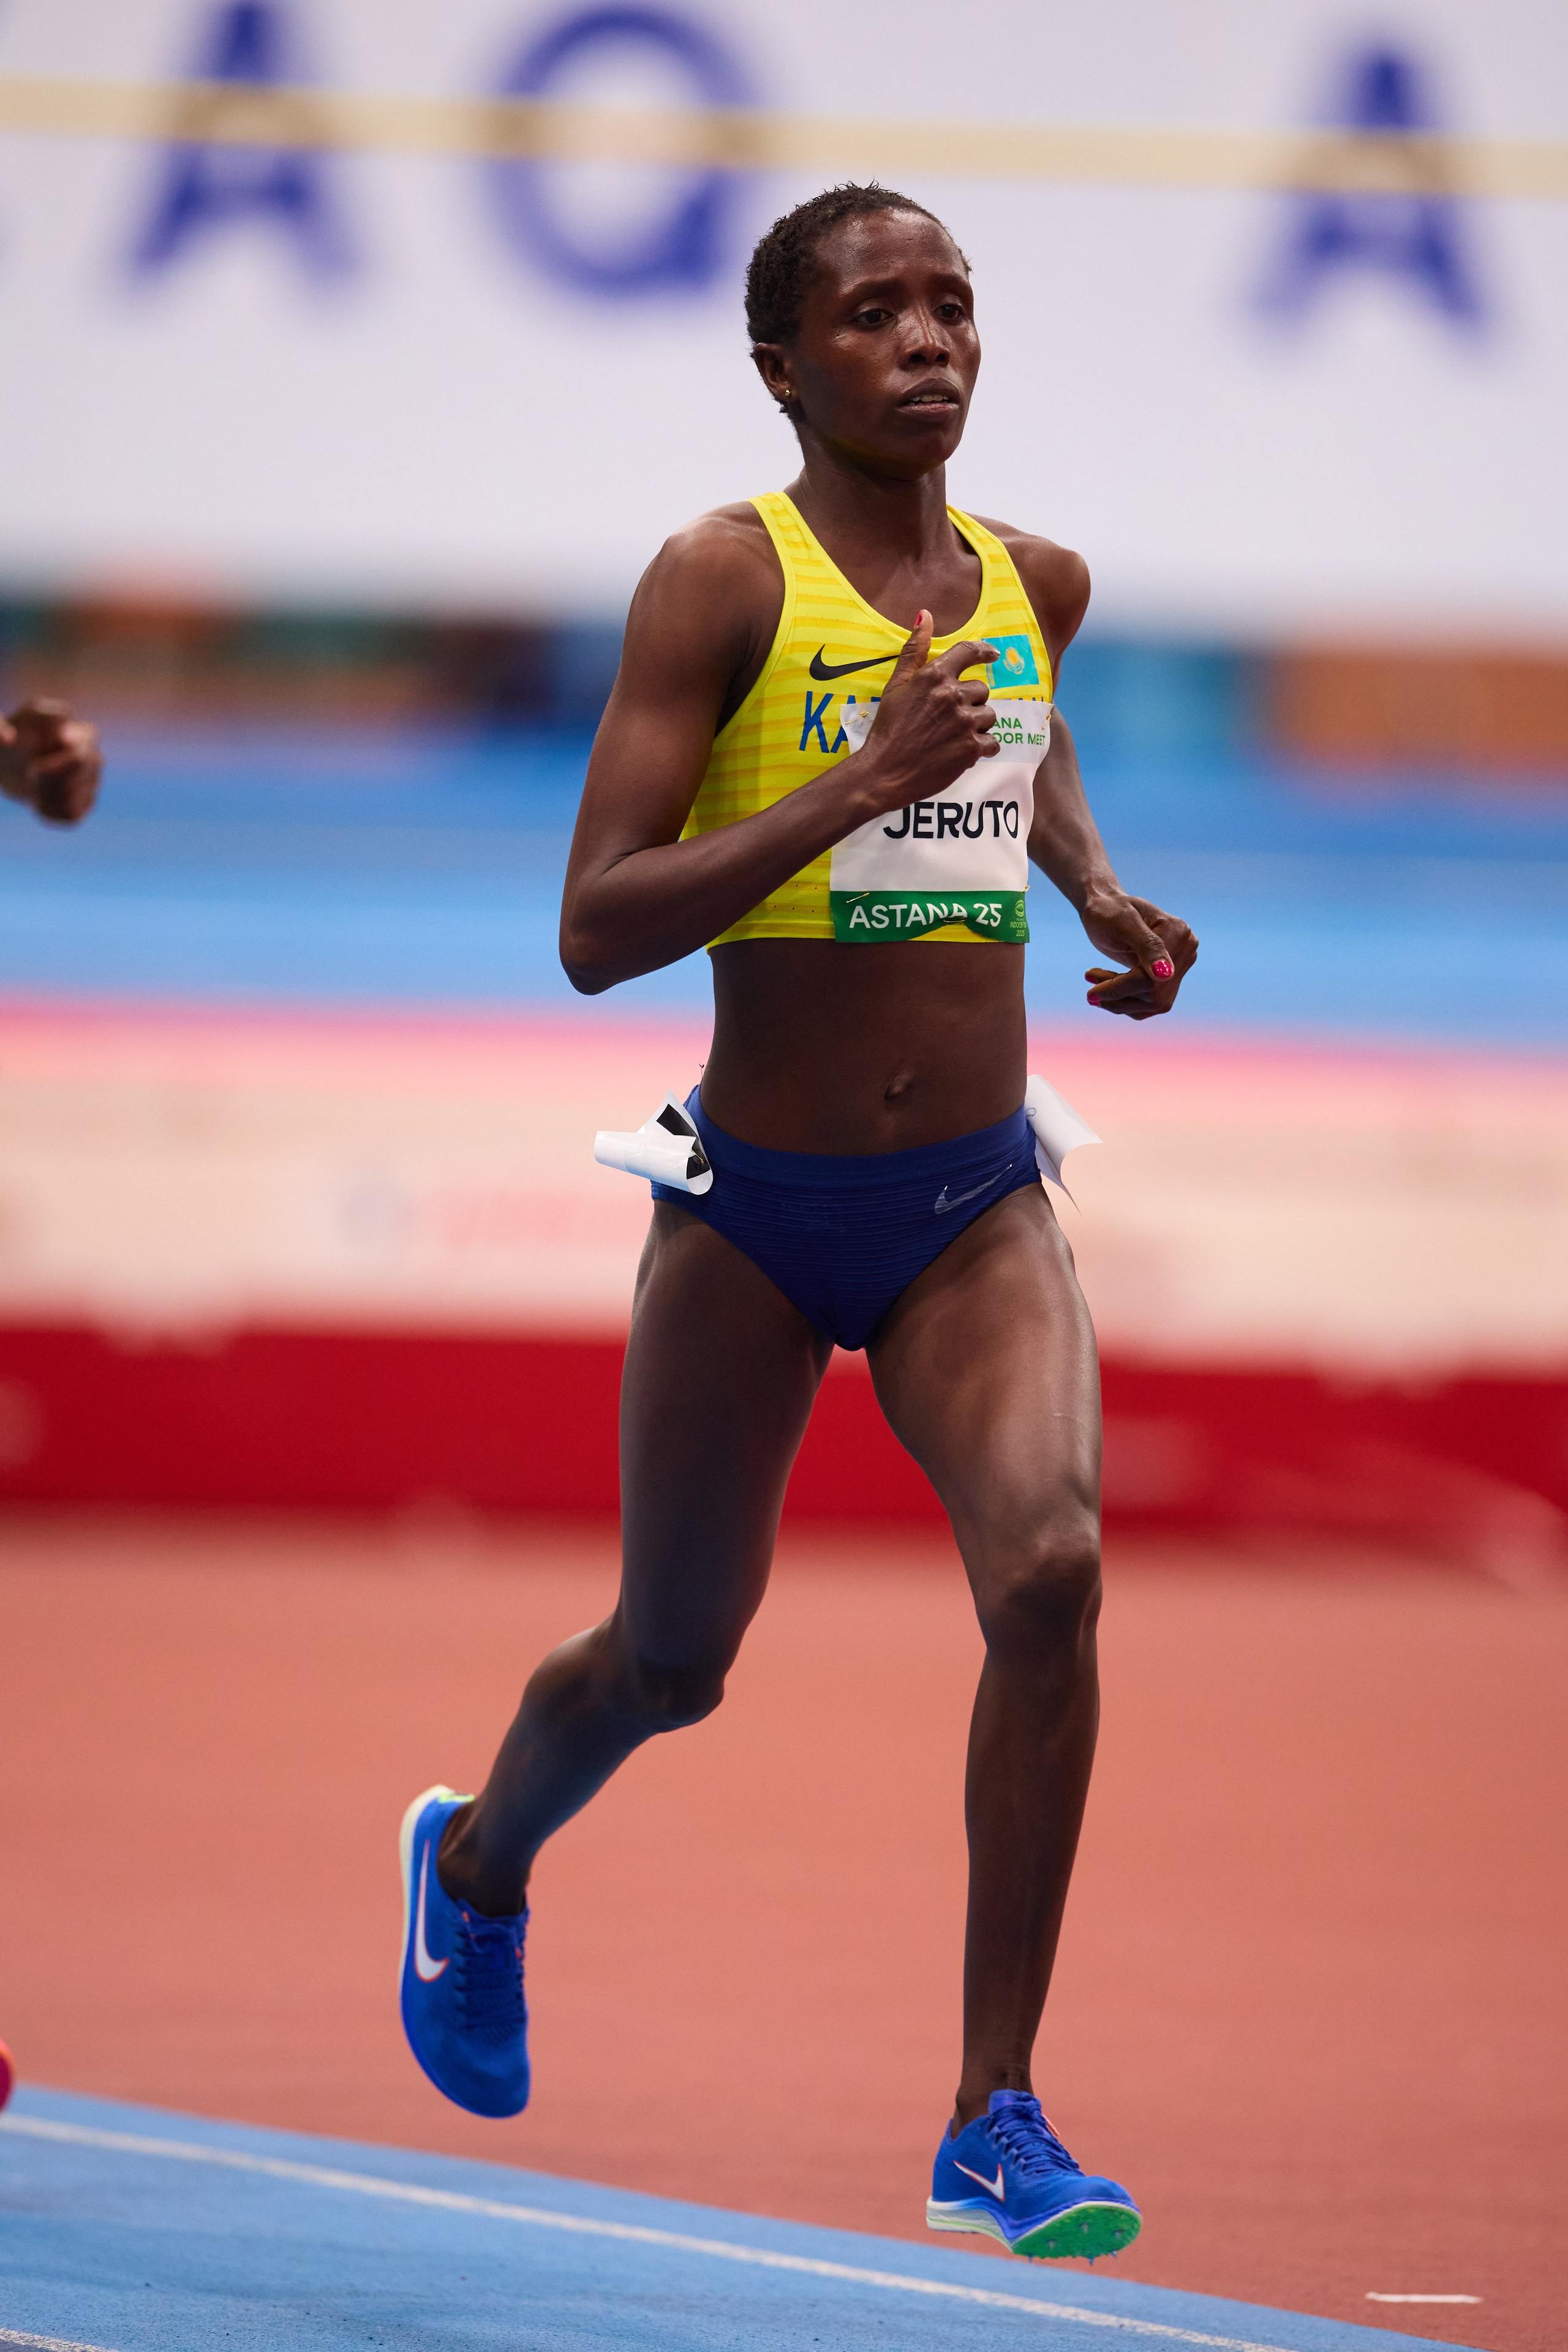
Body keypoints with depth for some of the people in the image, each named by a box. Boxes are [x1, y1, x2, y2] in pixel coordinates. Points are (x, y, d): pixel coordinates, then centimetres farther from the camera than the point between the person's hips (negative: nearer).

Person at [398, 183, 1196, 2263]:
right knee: (671, 1661, 14)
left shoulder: (1037, 581, 3)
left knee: (1051, 1572, -22)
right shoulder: (725, 580, -13)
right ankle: (477, 1865, 51)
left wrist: (1103, 897, 11)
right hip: (754, 1212, -3)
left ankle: (996, 2121, -14)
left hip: (977, 1209, 3)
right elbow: (595, 931, -20)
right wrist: (855, 789, -29)